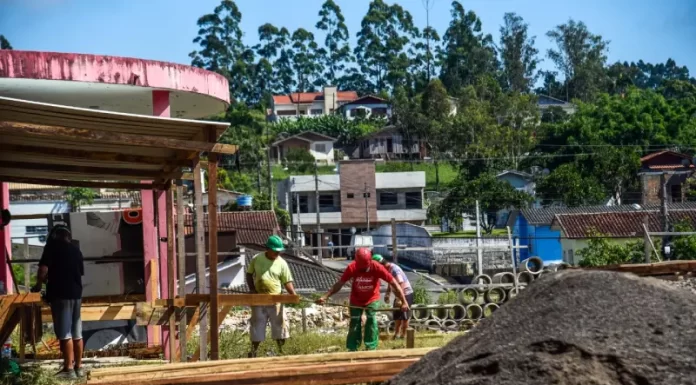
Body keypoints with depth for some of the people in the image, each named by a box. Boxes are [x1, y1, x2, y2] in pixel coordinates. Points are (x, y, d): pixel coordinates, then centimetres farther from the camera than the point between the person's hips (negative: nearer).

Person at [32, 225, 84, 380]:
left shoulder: (52, 246, -1)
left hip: (60, 294, -6)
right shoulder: (76, 250, 16)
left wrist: (38, 284, 6)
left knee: (64, 333, -7)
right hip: (76, 293, 6)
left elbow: (43, 268, -12)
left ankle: (69, 369, -9)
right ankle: (78, 367, 11)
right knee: (76, 333, 9)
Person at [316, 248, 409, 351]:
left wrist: (404, 302, -28)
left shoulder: (377, 268, -29)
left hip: (372, 299, -1)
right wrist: (325, 297, -26)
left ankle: (371, 348, -4)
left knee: (371, 321, -13)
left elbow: (393, 283, -24)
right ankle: (352, 349, 13)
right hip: (356, 300, 1)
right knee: (354, 323, 3)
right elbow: (339, 283, -18)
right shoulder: (352, 268, -26)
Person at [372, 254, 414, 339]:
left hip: (406, 293, -10)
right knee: (397, 315, 15)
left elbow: (401, 284, -33)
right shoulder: (388, 269, 0)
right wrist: (387, 294, 11)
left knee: (404, 316, 1)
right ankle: (397, 334, 24)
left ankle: (403, 335, 11)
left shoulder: (394, 269, -28)